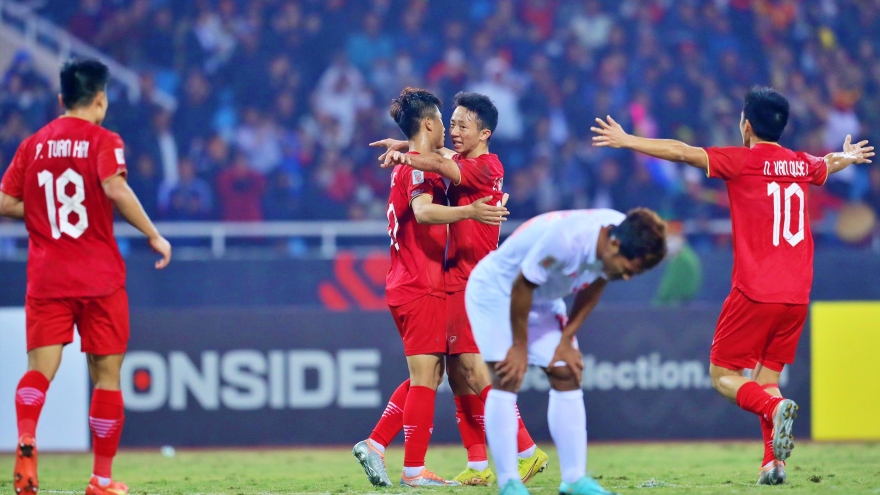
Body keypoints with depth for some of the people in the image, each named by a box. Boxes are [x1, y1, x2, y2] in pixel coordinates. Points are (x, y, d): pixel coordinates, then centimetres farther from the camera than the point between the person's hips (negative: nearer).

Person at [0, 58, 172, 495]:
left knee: (40, 366, -3)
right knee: (106, 373, 7)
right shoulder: (103, 141, -3)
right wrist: (153, 234, -12)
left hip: (46, 277, 3)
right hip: (99, 278, -3)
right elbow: (115, 188, -21)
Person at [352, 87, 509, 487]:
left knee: (427, 376, 15)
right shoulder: (419, 168, -12)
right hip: (421, 289, -10)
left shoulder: (406, 167, 18)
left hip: (406, 286, 10)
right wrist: (469, 211, -47)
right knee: (425, 377, -7)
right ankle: (414, 470, -6)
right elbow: (422, 211, -32)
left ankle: (374, 445, 11)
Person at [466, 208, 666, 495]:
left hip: (544, 299, 7)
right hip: (495, 290, -7)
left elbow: (594, 286, 0)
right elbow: (522, 286, -27)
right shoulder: (565, 239, -40)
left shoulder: (627, 238, -18)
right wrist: (520, 347, -17)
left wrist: (567, 340, -3)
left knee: (567, 377, 0)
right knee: (506, 381, -14)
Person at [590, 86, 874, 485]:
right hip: (796, 297, 5)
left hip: (754, 294, -5)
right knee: (766, 377, 15)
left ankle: (775, 407, -25)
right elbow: (829, 164, 37)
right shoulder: (801, 164, 12)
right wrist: (849, 157, 60)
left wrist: (626, 141, 1)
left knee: (722, 376, 3)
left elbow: (680, 152, -9)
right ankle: (773, 463, 0)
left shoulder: (742, 160, -5)